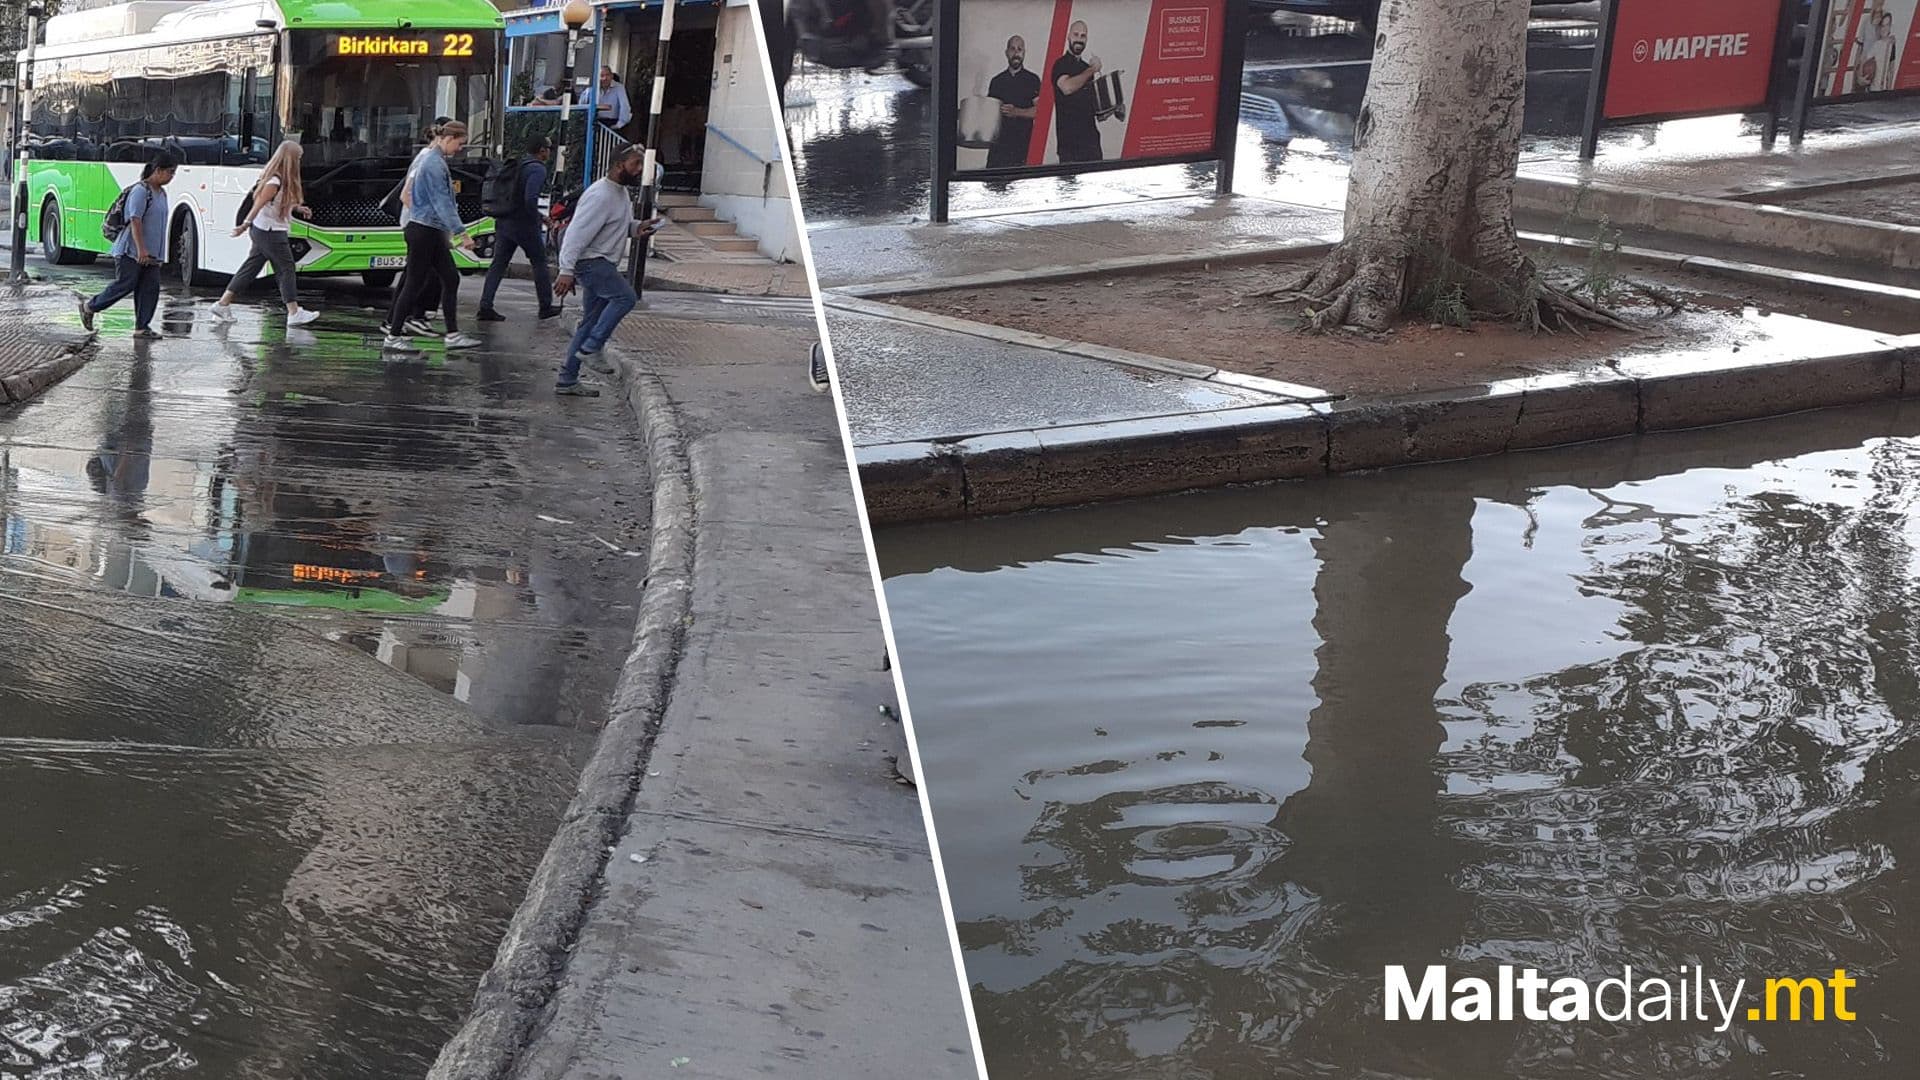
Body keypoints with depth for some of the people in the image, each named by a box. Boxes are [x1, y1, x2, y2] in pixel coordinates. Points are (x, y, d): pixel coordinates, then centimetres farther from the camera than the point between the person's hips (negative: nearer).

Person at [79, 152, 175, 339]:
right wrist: (141, 249, -28)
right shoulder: (140, 191, -15)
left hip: (151, 253, 9)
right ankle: (89, 307, 13)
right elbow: (135, 221, -21)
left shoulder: (161, 193, 14)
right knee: (125, 285, -5)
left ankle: (142, 327, 3)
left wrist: (156, 254, 23)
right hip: (131, 250, -9)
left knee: (150, 288, 0)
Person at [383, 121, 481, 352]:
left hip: (432, 231, 10)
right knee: (414, 283, -4)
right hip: (422, 230, -10)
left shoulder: (433, 159, 14)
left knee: (450, 279, 8)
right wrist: (461, 232, -24)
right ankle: (393, 337, 3)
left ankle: (453, 335, 10)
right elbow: (442, 203, -22)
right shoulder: (434, 163, -17)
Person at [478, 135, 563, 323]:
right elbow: (530, 198, -25)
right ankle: (546, 306, 18)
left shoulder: (518, 165, 14)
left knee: (498, 264, 6)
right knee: (540, 263, 10)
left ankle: (485, 306, -2)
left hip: (504, 222, 7)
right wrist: (536, 219, -10)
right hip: (525, 224, -7)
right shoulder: (538, 169, -12)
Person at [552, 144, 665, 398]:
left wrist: (636, 227, 4)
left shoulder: (621, 192, 13)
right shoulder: (600, 196, -19)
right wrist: (566, 271, -30)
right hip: (590, 261, -10)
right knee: (625, 296, -24)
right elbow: (578, 233, -24)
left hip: (603, 264, 10)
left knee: (591, 322, 10)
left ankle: (567, 381, 14)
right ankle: (591, 348, -18)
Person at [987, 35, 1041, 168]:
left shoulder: (1032, 80, 4)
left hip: (1023, 145, -3)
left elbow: (1039, 111, -5)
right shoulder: (997, 81, 15)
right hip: (999, 142, 3)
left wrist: (1016, 112, -19)